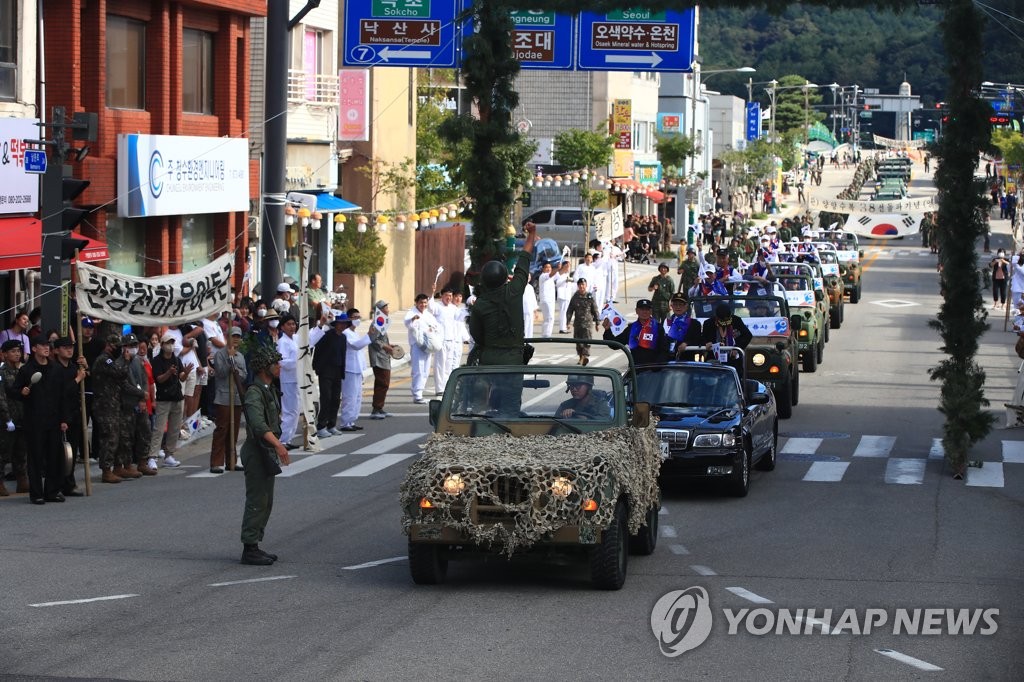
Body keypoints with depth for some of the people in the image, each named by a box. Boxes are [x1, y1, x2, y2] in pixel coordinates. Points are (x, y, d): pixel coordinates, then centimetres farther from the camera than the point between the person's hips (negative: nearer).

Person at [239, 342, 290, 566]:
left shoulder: (270, 390, 14)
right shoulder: (254, 393, -19)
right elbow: (258, 423, -34)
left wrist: (277, 446, 25)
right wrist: (277, 444, -44)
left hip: (268, 453, 10)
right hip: (257, 453, -10)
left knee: (266, 502, 14)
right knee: (257, 502, -7)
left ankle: (254, 546, 20)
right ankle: (249, 549, -3)